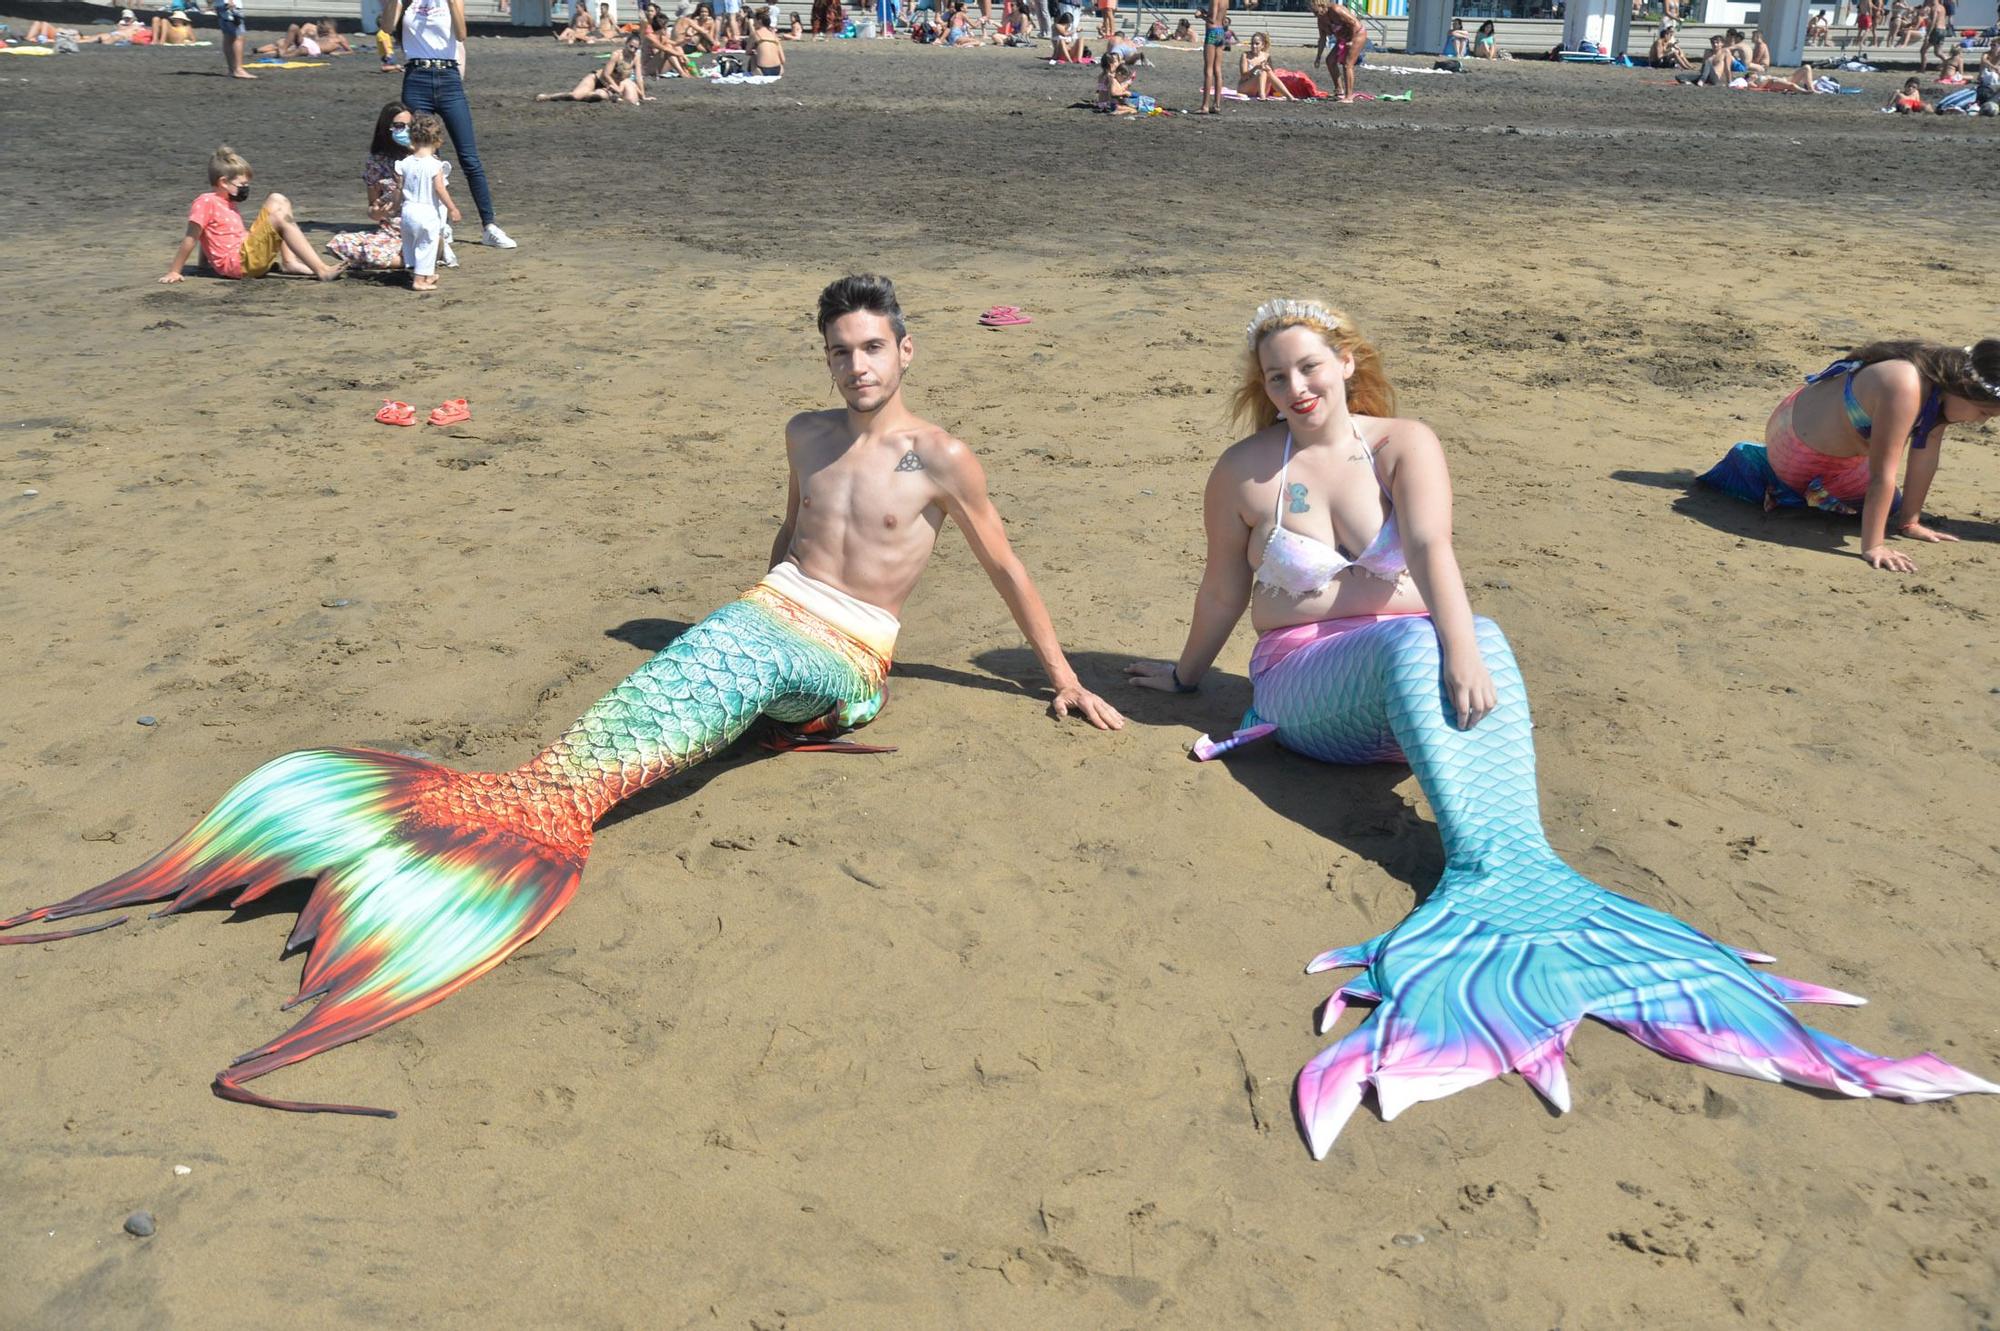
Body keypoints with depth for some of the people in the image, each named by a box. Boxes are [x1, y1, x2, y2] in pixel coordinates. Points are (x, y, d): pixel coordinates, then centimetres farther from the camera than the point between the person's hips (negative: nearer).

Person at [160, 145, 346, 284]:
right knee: (281, 217, -20)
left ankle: (289, 262, -3)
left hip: (250, 254, 10)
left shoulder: (226, 202, 20)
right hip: (239, 263, -10)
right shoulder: (206, 202, -8)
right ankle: (322, 270, -30)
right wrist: (173, 272, -10)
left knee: (277, 200, 11)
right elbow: (190, 239, -11)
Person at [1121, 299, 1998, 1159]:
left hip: (1413, 654, 2)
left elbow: (1429, 547, -17)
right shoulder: (1244, 471, 1)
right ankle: (1490, 860, -53)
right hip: (1307, 684, -1)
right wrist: (1188, 675, 22)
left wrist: (1462, 645, -33)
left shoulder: (1403, 445, 1)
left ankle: (1517, 854, -50)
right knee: (1411, 643, -35)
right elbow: (1224, 585, 12)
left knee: (1478, 635, -34)